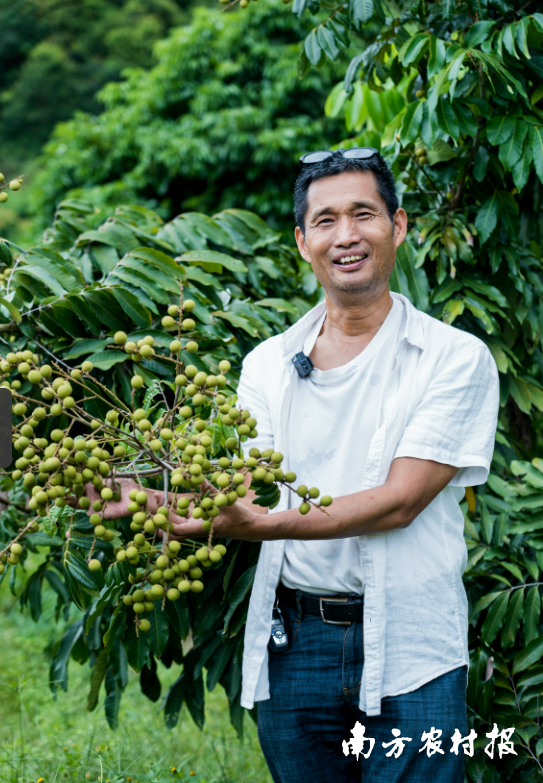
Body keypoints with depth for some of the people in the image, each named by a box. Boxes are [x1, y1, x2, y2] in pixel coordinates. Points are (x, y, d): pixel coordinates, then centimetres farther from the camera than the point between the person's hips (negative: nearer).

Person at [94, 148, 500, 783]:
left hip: (411, 657, -3)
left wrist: (262, 524, -24)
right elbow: (247, 491, 1)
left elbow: (399, 501, -13)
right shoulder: (267, 364, 9)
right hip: (294, 646, 3)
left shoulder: (455, 358, -3)